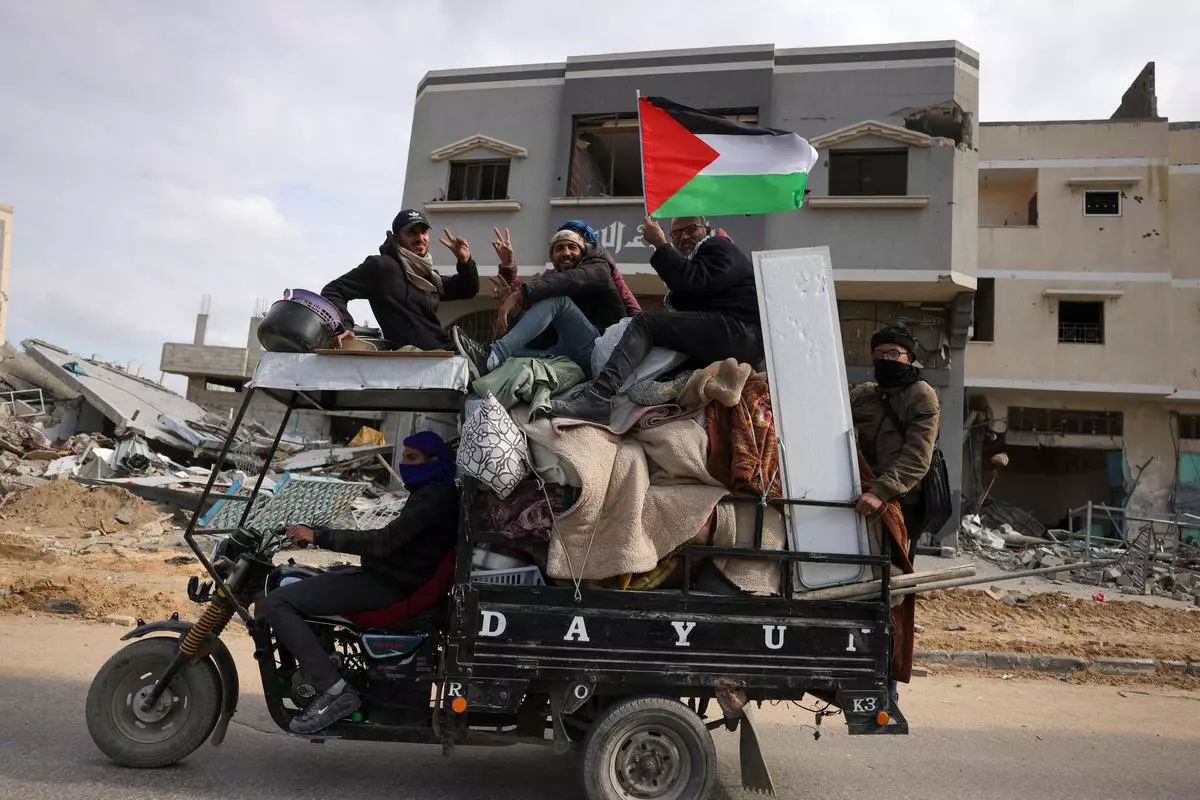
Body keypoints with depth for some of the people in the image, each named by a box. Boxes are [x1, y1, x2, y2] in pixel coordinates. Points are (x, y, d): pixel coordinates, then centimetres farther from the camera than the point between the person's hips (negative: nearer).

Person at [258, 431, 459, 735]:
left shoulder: (434, 497, -16)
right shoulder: (434, 493, 17)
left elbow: (386, 541, -25)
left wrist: (319, 536, -22)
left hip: (389, 585, -11)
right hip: (389, 575, 11)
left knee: (274, 604, -18)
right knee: (287, 580, 24)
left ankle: (334, 691, -21)